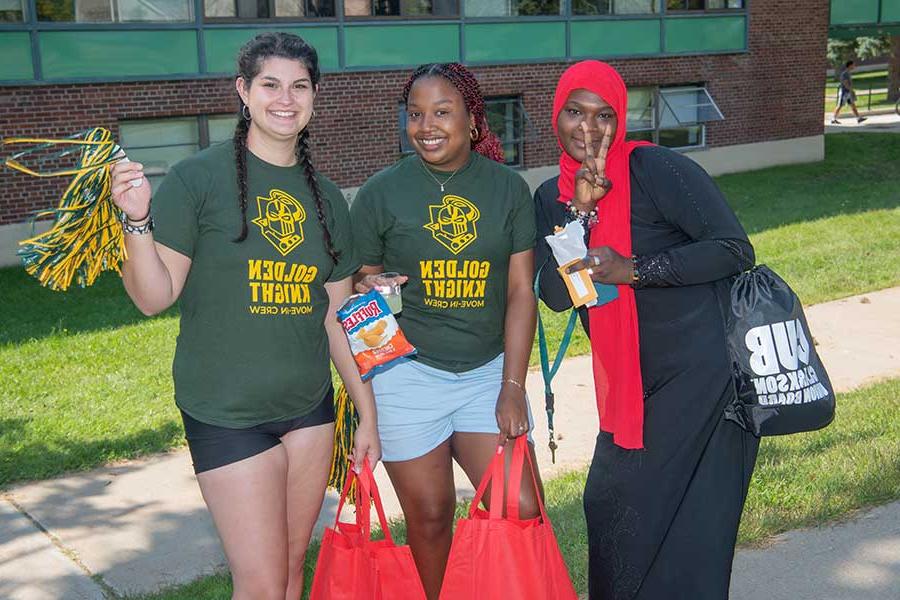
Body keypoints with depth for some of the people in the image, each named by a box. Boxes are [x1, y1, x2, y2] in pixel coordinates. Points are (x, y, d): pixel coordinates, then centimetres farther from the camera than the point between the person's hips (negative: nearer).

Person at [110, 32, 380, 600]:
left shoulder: (327, 197, 6)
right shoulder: (199, 179, -10)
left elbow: (338, 318, 10)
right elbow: (155, 297, -12)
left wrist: (368, 413, 10)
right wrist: (138, 219, -28)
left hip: (309, 405, 5)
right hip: (226, 413, -5)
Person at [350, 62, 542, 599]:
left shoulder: (509, 188, 2)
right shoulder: (382, 192, -1)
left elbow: (520, 291, 0)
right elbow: (357, 283, 8)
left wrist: (513, 386, -5)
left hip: (488, 372, 1)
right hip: (407, 376, -1)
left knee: (521, 511, -2)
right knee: (430, 517, 6)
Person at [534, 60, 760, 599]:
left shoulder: (656, 169, -13)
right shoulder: (553, 197, 6)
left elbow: (736, 250, -17)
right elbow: (556, 295, -5)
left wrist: (633, 269, -21)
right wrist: (580, 209, -16)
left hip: (703, 372, -7)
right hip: (631, 383, 7)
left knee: (686, 528, -1)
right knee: (609, 506, 15)